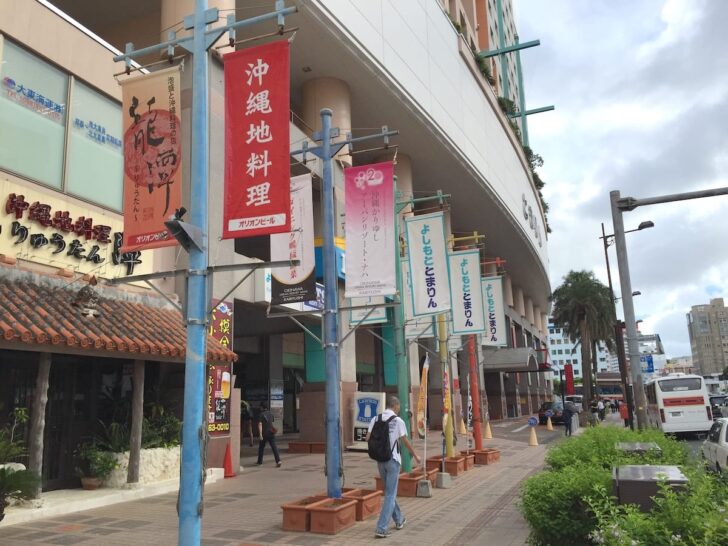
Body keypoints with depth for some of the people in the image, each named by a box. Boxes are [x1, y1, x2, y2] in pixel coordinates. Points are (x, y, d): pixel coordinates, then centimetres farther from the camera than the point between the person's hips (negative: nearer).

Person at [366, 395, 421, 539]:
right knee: (390, 494, 1)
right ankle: (381, 528, -3)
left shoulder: (376, 419, 1)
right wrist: (415, 455, 8)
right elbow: (405, 441, -5)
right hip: (393, 459, -5)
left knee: (389, 491, 21)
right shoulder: (398, 421, -10)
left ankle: (399, 519, 36)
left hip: (380, 460, 5)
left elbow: (368, 438, -4)